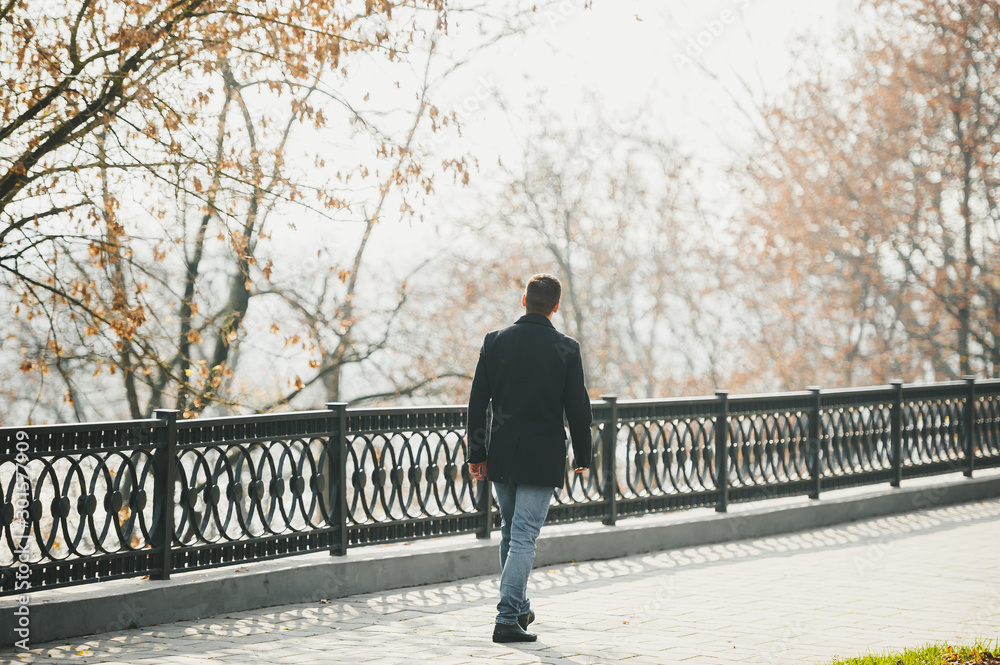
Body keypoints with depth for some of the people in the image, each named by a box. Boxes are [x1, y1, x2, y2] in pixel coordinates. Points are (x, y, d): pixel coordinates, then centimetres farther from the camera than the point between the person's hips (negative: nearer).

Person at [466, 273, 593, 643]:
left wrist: (476, 453, 7)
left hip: (501, 455, 3)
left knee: (510, 532, 19)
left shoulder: (495, 342, -1)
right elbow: (578, 408, -4)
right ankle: (507, 619, -8)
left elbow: (478, 402, 0)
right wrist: (583, 455, 8)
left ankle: (519, 608, 31)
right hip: (542, 457, -3)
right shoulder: (566, 349, -7)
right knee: (523, 537, -2)